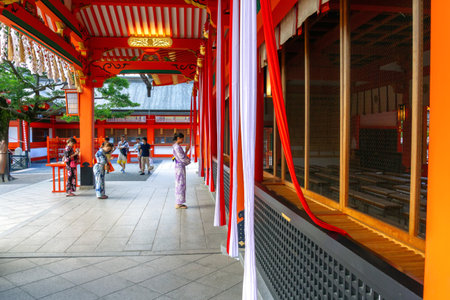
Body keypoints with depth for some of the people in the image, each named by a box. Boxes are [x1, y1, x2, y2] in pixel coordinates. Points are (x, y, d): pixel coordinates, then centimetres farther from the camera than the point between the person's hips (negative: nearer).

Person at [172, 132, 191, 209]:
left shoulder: (177, 146, 14)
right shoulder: (177, 147, -17)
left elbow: (182, 156, 17)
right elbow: (182, 158, -19)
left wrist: (186, 150, 7)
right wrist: (188, 160, -3)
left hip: (180, 167, 10)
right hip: (180, 167, -10)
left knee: (180, 185, 13)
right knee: (180, 184, -5)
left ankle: (179, 203, 19)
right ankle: (178, 204, 2)